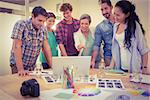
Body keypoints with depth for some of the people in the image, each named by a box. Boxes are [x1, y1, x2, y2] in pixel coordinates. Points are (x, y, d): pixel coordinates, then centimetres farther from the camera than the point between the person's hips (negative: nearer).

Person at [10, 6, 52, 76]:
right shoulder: (21, 25, -16)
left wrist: (51, 66, -8)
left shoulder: (43, 30, -2)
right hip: (18, 65, -4)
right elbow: (17, 46, -21)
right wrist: (21, 69, -26)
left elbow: (46, 47, -1)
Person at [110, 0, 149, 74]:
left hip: (134, 69, -4)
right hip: (119, 68, 5)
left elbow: (144, 49, -8)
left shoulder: (134, 25, -12)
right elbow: (115, 48, 8)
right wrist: (112, 65, 5)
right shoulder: (116, 26, 3)